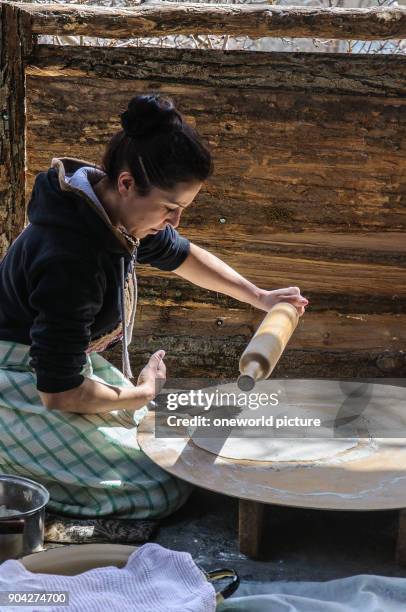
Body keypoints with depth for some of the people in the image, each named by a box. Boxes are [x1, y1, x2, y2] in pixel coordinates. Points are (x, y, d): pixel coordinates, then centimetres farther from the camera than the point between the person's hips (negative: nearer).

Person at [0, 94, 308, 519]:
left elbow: (181, 256, 18)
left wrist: (259, 297, 17)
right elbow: (60, 393, -27)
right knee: (164, 493, -13)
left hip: (61, 363, 9)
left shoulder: (115, 211, -5)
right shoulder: (70, 260, -33)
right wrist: (142, 393, -11)